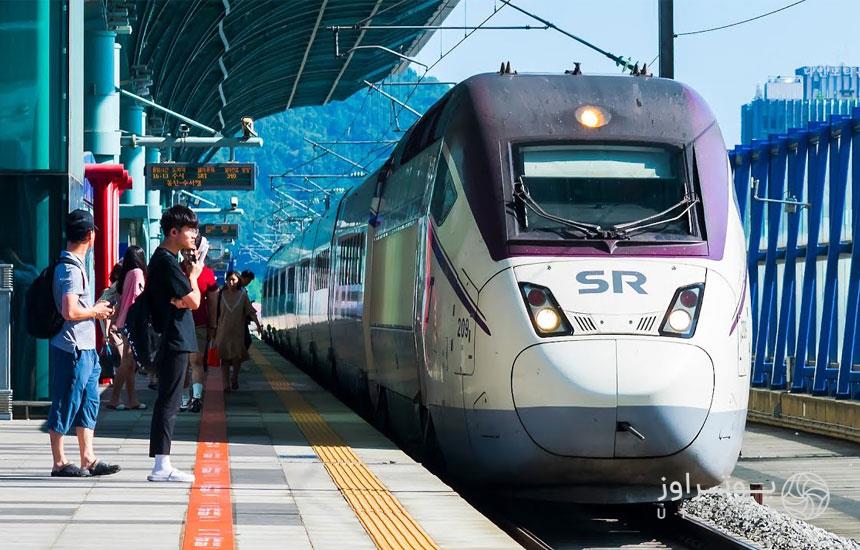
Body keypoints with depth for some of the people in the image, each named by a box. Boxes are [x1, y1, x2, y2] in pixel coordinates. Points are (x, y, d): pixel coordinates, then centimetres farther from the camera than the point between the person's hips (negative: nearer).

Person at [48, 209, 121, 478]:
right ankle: (60, 463, 6)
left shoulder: (74, 265, 14)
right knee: (65, 404, -1)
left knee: (89, 402, 12)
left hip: (85, 348, 10)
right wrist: (95, 311, -11)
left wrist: (95, 309, 16)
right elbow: (69, 312, -26)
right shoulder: (71, 269, -18)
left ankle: (88, 460, 17)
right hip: (73, 348, -10)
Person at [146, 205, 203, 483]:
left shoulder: (163, 259, 18)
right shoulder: (167, 262, -15)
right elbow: (193, 301, -17)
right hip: (174, 342, -10)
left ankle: (162, 464, 14)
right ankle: (162, 466, -8)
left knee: (167, 402, 11)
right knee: (168, 402, -9)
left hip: (170, 342, 10)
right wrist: (194, 275, -1)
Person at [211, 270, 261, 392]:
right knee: (224, 358, -2)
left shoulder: (242, 295, 1)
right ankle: (226, 384, 0)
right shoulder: (221, 294, 0)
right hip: (223, 331, 0)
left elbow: (251, 311, 5)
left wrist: (258, 324, 0)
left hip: (238, 331, 0)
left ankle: (234, 379, 26)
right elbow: (214, 312, 4)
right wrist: (214, 327, 4)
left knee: (237, 357, 2)